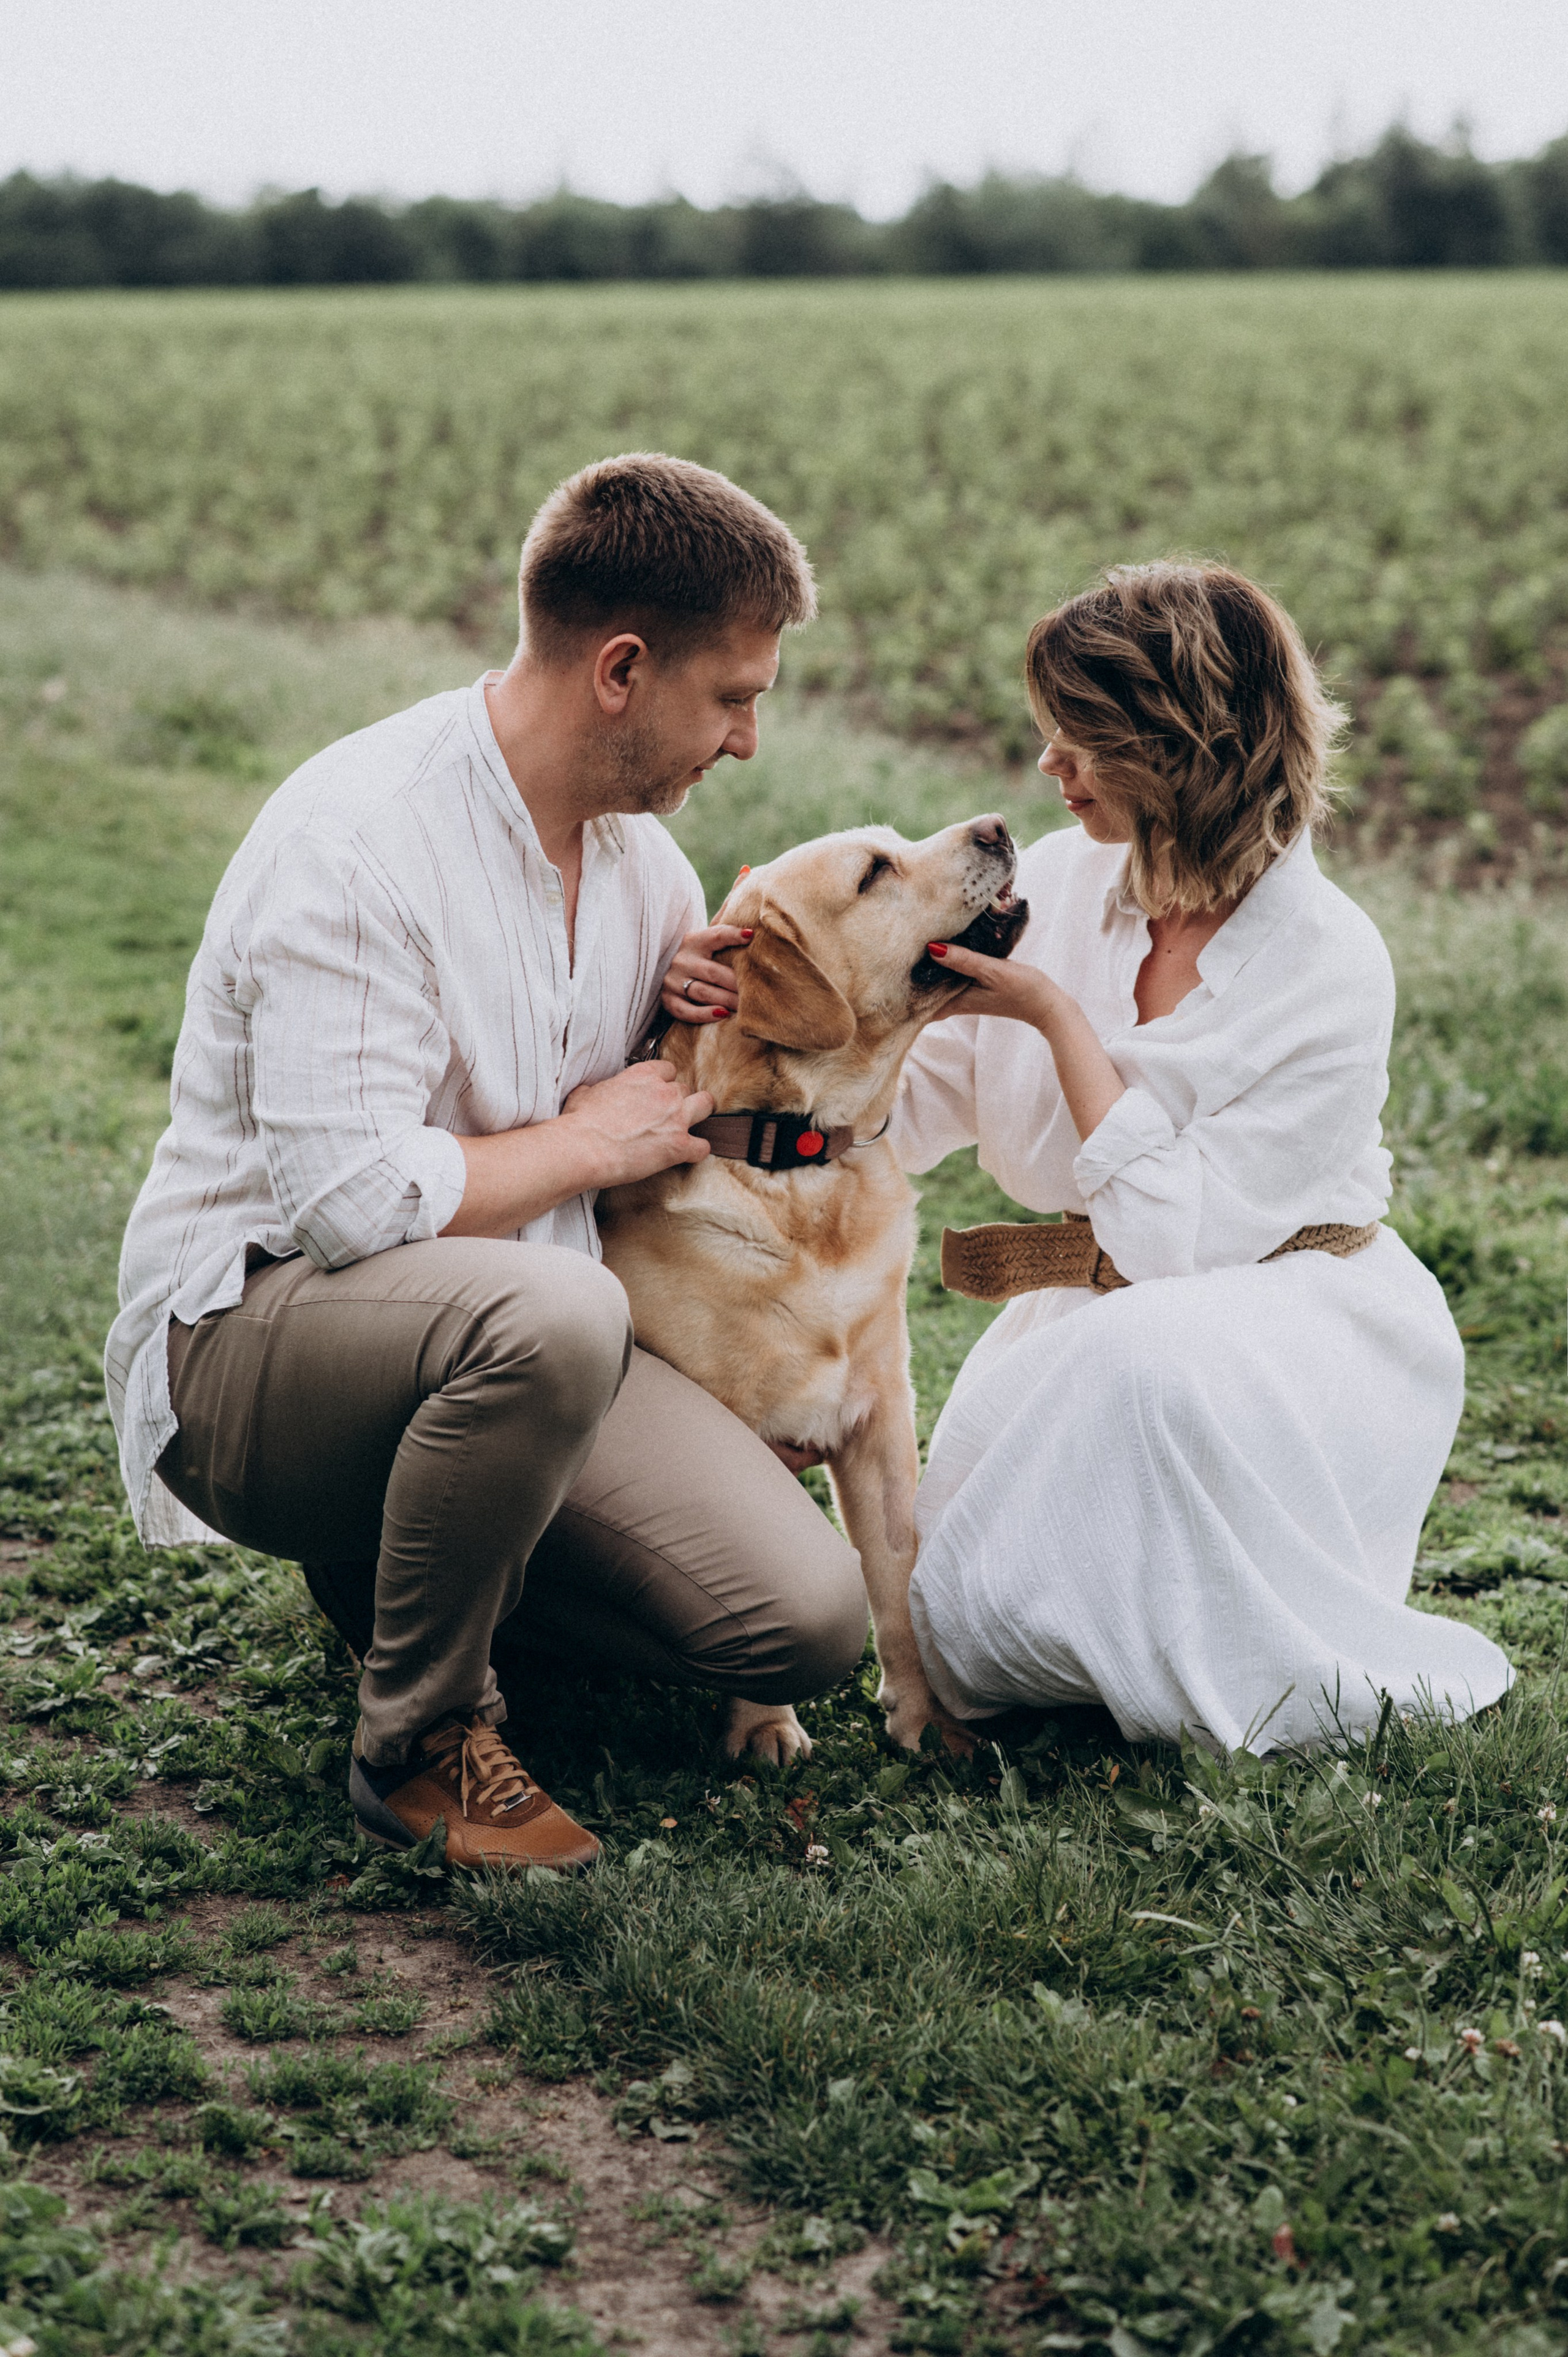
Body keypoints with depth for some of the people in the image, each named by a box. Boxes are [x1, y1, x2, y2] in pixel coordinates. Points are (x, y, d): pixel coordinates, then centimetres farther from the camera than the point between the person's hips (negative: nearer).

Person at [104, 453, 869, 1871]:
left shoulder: (640, 841, 7)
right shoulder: (357, 844, -20)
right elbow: (348, 1196, -27)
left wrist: (702, 1004, 1)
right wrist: (588, 1142, -13)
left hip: (515, 1330, 8)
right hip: (251, 1325, -7)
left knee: (810, 1621, -12)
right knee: (549, 1315, -42)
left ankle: (411, 1566, 13)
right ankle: (420, 1740, -16)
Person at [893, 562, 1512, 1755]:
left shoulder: (1332, 969, -19)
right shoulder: (1058, 880, -4)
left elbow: (1173, 1235, -22)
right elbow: (918, 1108, -2)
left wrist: (1059, 1020, -22)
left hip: (1296, 1321, -4)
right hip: (1096, 1327, 5)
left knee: (1144, 1354, -38)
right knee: (973, 1626, -14)